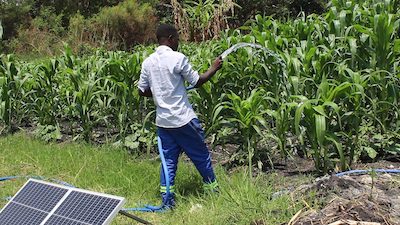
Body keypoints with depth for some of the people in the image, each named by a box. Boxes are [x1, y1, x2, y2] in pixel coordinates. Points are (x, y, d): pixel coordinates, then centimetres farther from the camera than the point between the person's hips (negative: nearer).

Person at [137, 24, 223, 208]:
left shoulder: (148, 62, 4)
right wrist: (214, 68, 9)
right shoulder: (178, 58, -13)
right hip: (183, 119, -5)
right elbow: (197, 82, -5)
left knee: (168, 159, 11)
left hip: (163, 121, 5)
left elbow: (142, 91, 8)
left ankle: (167, 201, 10)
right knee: (201, 155, 11)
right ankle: (213, 190, 25)